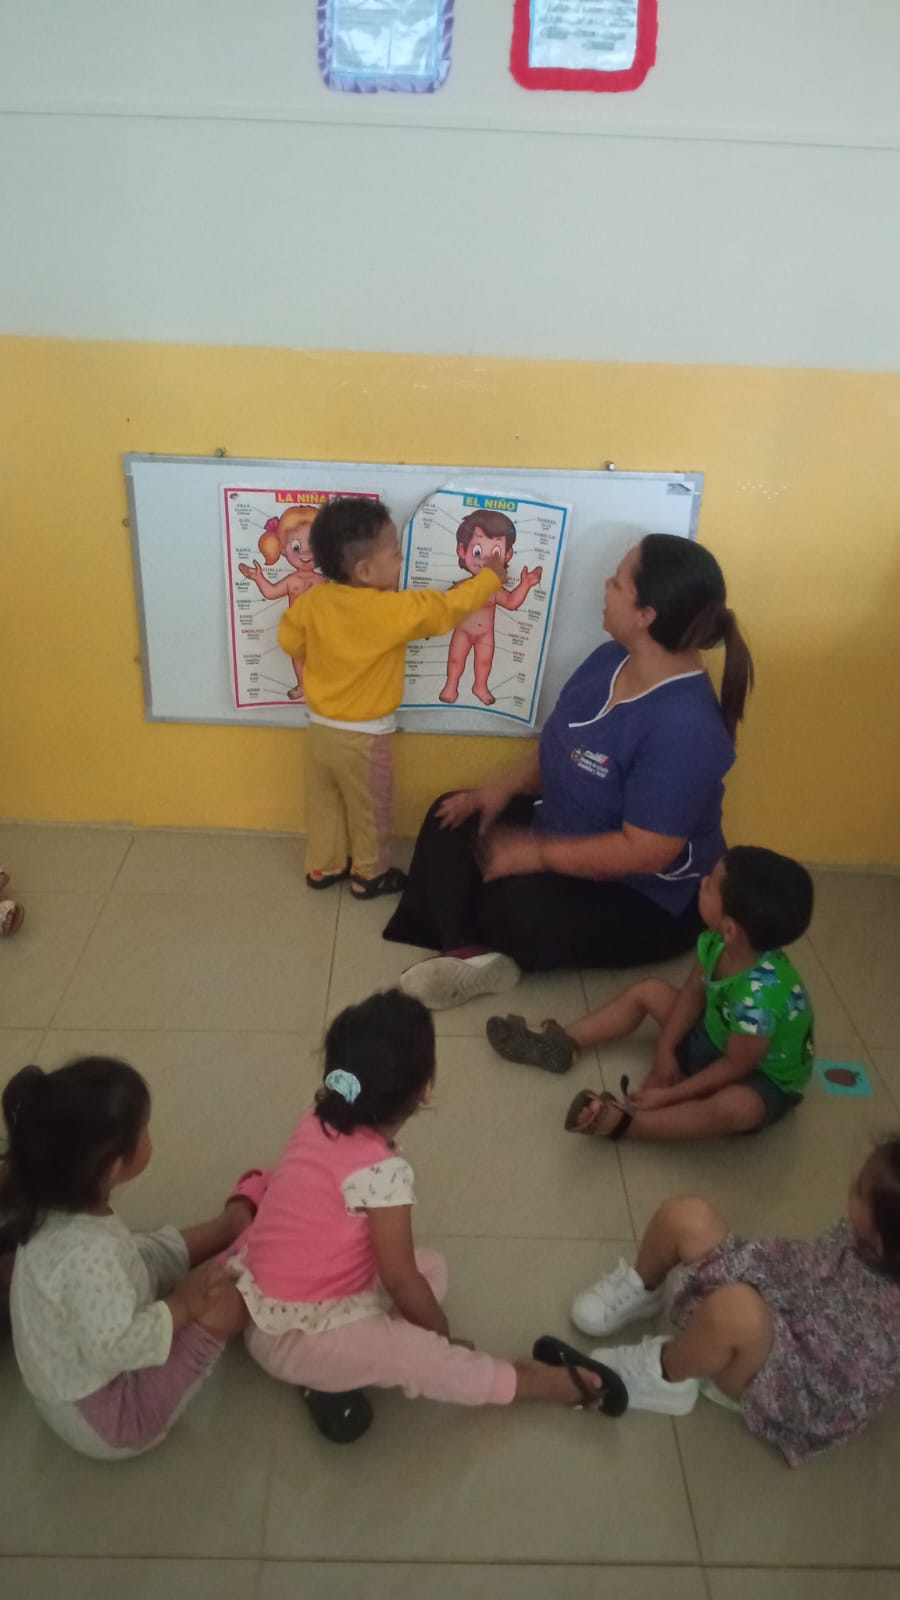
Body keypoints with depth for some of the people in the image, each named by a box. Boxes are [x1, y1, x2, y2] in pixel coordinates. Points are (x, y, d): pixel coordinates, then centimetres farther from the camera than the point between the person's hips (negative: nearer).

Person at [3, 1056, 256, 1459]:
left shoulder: (54, 1210, -11)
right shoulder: (90, 1251, -37)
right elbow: (115, 1347, -35)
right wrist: (181, 1305, -22)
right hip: (106, 1416, -8)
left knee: (164, 1251, 12)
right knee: (223, 1301, -13)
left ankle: (237, 1217, 35)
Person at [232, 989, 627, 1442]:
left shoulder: (319, 1120, -4)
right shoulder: (381, 1169, -28)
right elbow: (400, 1281, -18)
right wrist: (445, 1337, 0)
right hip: (293, 1337, -8)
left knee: (430, 1267, 10)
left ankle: (338, 1372, -5)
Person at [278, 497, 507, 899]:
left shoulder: (314, 600, -9)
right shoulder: (395, 610, -25)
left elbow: (289, 639, 5)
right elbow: (447, 607, -15)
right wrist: (490, 576, -2)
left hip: (320, 728, 5)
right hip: (363, 738, -5)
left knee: (324, 804, 23)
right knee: (369, 811, 16)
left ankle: (323, 866, 37)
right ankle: (370, 875, 31)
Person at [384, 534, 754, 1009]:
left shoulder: (684, 726, -33)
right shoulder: (609, 659, -4)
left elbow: (644, 852, -32)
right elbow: (561, 747, 11)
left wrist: (537, 853, -26)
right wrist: (504, 788, -5)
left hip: (647, 901, -9)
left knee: (512, 903, -32)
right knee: (452, 822, 1)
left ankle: (476, 950, 1)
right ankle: (474, 952, -15)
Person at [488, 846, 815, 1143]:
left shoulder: (761, 994, -39)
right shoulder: (715, 943, -17)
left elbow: (737, 1066, -29)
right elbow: (693, 993, -1)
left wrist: (668, 1095, -26)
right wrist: (665, 1049, -8)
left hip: (763, 1079, -8)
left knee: (733, 1107, -41)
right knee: (649, 990, 7)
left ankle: (623, 1120, -36)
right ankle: (560, 1043, 5)